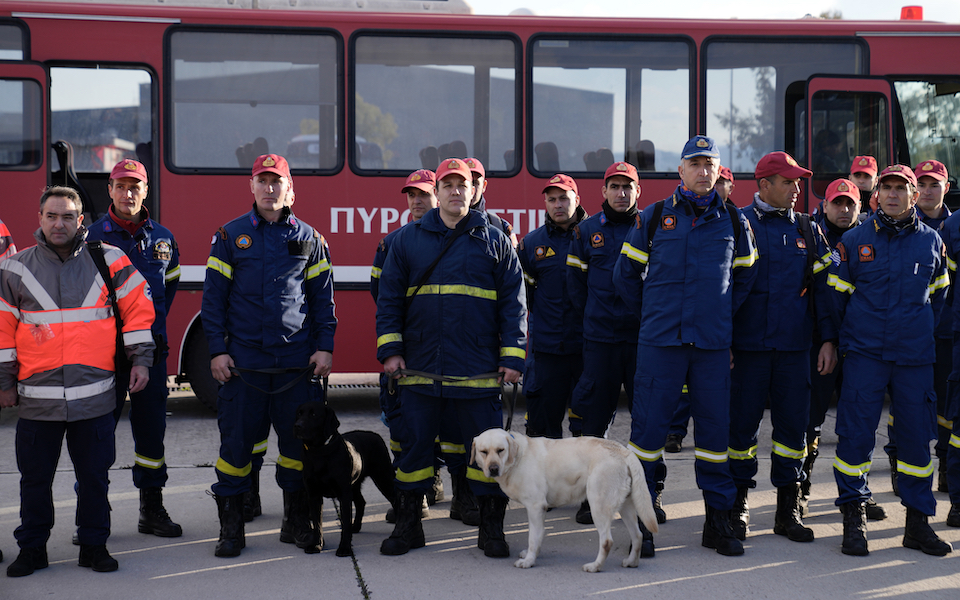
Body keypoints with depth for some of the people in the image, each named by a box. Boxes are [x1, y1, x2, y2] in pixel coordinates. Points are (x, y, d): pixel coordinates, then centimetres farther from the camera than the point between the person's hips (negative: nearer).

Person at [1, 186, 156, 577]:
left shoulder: (108, 261, 2)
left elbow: (138, 306, 6)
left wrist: (140, 359, 0)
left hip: (94, 394, 0)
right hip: (37, 396, 1)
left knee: (94, 476, 8)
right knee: (35, 478, 8)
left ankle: (94, 545, 21)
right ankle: (32, 548, 21)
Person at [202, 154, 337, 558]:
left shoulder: (308, 239, 9)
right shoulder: (230, 236, 5)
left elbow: (323, 298, 10)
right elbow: (214, 296, 3)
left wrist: (325, 347, 2)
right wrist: (217, 350, -4)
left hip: (296, 358, 1)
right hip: (244, 358, -1)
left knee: (298, 439, 4)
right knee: (237, 440, 0)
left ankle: (296, 522, 17)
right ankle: (231, 527, 10)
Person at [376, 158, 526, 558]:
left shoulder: (495, 242, 7)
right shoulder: (408, 239, 8)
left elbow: (513, 303, 5)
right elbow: (389, 299, 9)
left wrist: (512, 357, -2)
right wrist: (389, 350, 0)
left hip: (478, 371, -1)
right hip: (420, 370, 1)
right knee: (414, 445, 7)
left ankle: (491, 528, 14)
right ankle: (407, 525, 19)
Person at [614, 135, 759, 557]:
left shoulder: (733, 222, 8)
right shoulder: (654, 217, 4)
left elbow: (744, 275, 21)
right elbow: (626, 273, 13)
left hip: (713, 344, 2)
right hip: (660, 342, -1)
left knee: (714, 426, 4)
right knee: (648, 424, -2)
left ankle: (718, 519, 13)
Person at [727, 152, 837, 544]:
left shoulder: (808, 231, 11)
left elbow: (822, 287, 11)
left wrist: (828, 339, 4)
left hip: (794, 348, 3)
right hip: (748, 346, -3)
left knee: (793, 424, 4)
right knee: (743, 423, 1)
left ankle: (788, 510, 14)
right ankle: (738, 505, 14)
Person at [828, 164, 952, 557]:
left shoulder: (931, 241, 8)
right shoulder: (854, 240, 2)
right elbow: (836, 293, 8)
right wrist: (845, 339, 7)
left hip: (915, 355, 2)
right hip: (864, 352, -2)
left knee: (917, 435, 5)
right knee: (855, 433, -5)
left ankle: (917, 522, 15)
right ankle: (854, 519, 5)